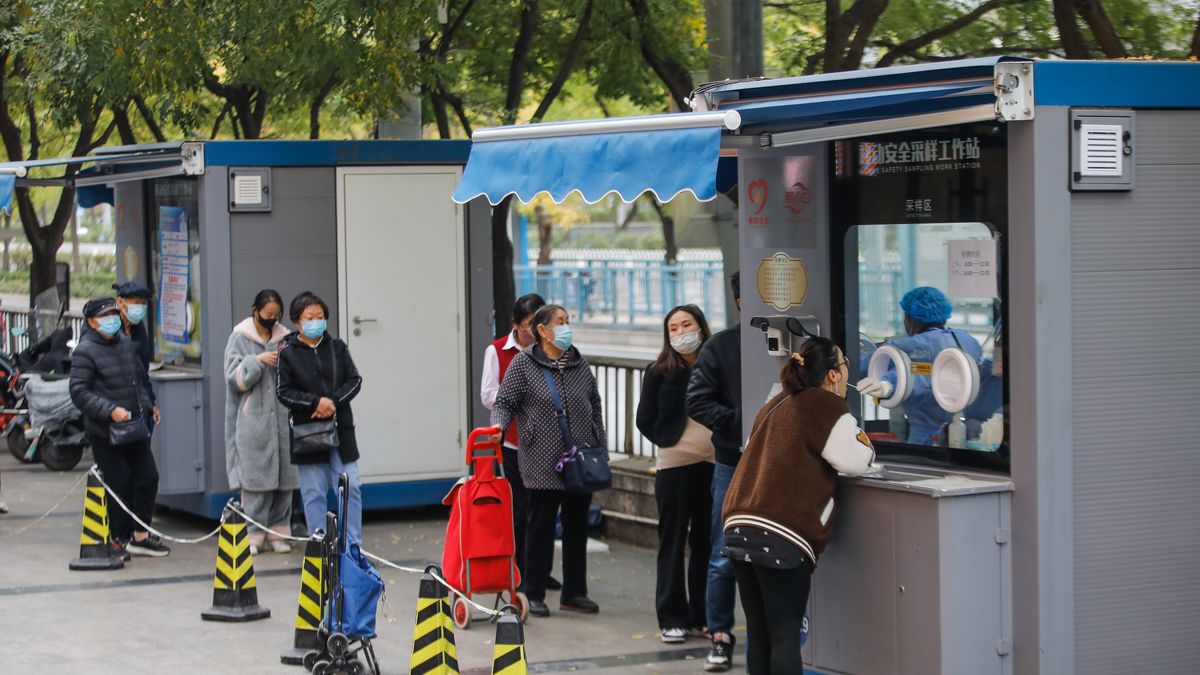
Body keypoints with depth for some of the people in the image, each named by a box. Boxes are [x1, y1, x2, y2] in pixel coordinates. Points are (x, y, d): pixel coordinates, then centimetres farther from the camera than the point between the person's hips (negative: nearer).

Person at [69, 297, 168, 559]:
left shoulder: (125, 342, 11)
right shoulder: (85, 351, -12)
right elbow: (79, 392, -16)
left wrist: (149, 403, 24)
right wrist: (110, 410, -24)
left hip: (135, 427, 7)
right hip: (104, 430, -7)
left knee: (148, 477, 7)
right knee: (117, 485, -2)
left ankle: (140, 535, 18)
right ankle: (116, 539, 12)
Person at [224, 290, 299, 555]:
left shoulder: (284, 338, 10)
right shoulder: (240, 338, 3)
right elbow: (234, 378, -3)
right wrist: (257, 361, -15)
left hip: (282, 417, 3)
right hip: (253, 420, -3)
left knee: (284, 477, 3)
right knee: (255, 478, -5)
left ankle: (278, 532, 12)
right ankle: (253, 534, 1)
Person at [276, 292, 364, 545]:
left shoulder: (337, 347, 7)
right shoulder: (287, 353, 0)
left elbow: (354, 381, 4)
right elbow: (284, 392, -4)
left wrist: (333, 401, -12)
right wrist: (316, 402, -15)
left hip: (340, 428, 2)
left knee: (350, 487, 1)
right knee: (314, 493, 2)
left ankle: (353, 545, 9)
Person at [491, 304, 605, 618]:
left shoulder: (580, 365, 11)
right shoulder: (523, 364, -2)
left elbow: (595, 407, 16)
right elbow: (505, 402, -2)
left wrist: (601, 450, 13)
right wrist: (498, 425, -23)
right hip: (542, 463, -5)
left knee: (577, 527, 10)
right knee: (540, 527, 0)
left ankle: (574, 592, 19)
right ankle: (534, 595, 9)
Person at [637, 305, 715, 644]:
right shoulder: (659, 372, -1)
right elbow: (645, 421, 4)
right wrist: (670, 442, 0)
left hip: (713, 464, 2)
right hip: (674, 467, -2)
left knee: (707, 542, 8)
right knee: (673, 543, 3)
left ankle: (703, 617, 17)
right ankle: (673, 619, 8)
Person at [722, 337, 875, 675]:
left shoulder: (776, 404, 22)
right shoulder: (826, 406, -2)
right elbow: (854, 461, -6)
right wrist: (863, 441, 12)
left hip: (740, 526, 7)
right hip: (781, 535, -7)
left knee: (759, 634, 11)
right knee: (785, 637, -5)